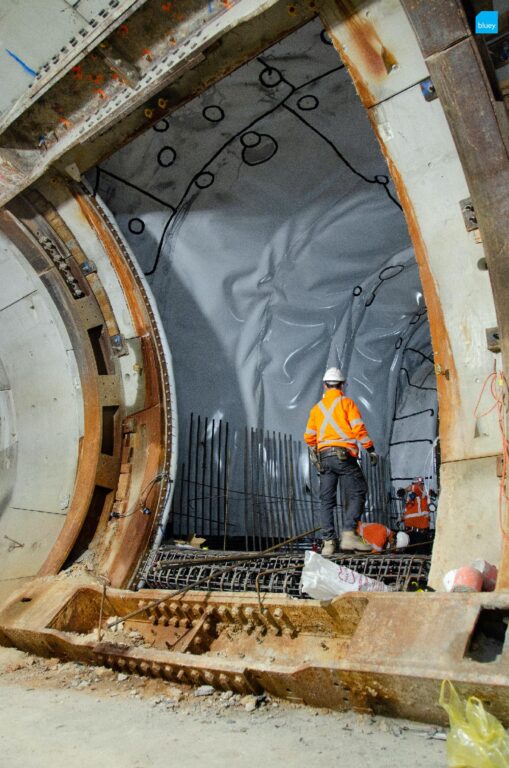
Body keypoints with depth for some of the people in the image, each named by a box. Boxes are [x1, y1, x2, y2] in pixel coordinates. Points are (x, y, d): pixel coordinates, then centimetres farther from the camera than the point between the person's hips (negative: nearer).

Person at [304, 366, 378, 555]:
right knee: (357, 493, -1)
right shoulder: (346, 402, 3)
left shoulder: (317, 407, 16)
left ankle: (328, 542, 3)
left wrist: (314, 454, 35)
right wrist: (370, 449, -2)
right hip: (344, 455, -4)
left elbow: (309, 436, 17)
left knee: (326, 500, 6)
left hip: (324, 457, 5)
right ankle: (349, 534, -16)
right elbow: (358, 428, -8)